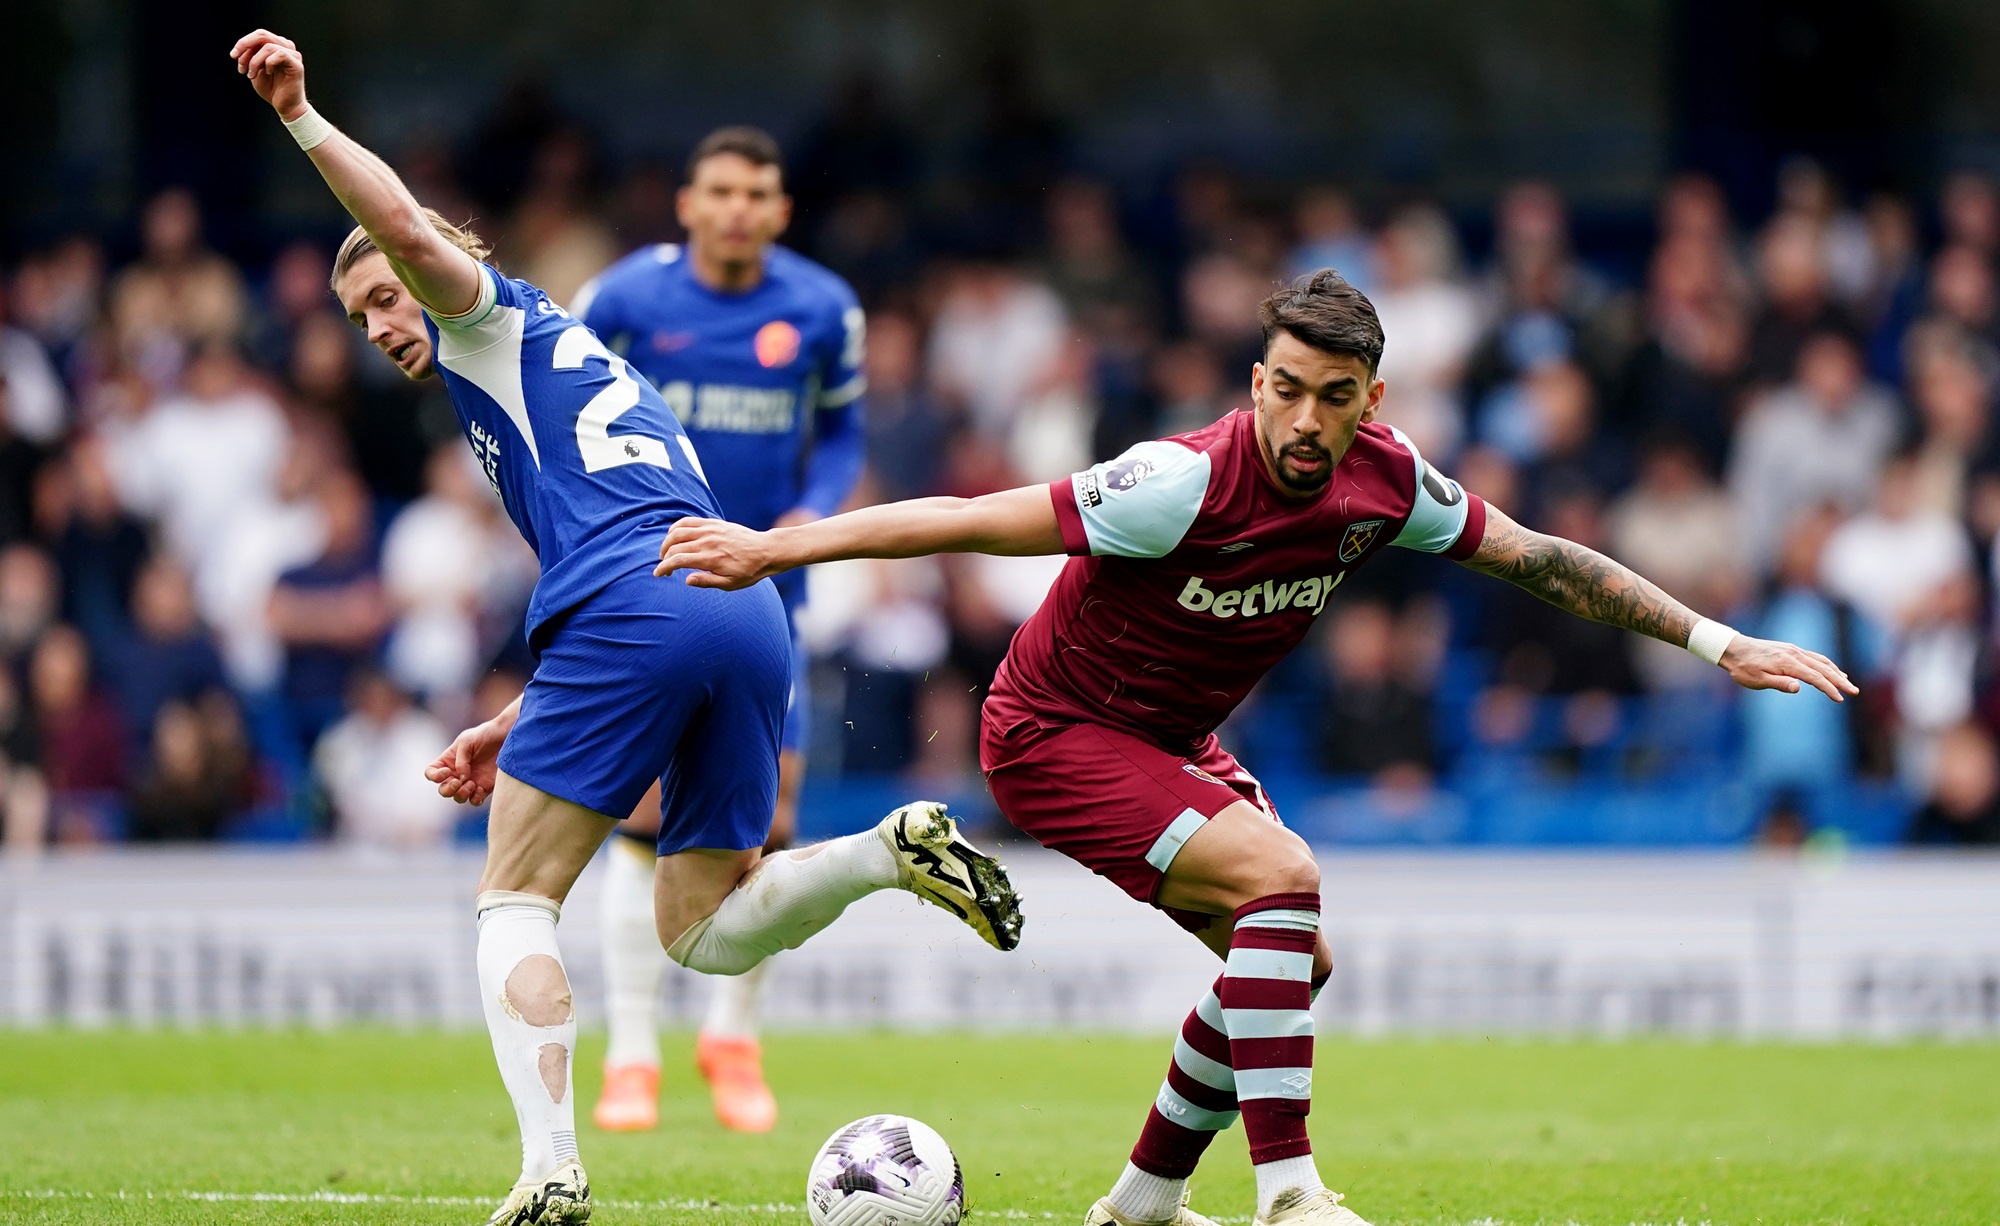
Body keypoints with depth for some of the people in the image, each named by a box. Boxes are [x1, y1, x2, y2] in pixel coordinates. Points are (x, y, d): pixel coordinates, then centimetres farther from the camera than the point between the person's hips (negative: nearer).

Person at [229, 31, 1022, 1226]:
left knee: (517, 897, 1)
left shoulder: (492, 319, 15)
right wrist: (514, 727, 29)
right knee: (706, 932, 14)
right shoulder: (586, 367, 36)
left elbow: (407, 226, -8)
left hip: (637, 611, -8)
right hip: (751, 615, 8)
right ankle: (898, 847, -10)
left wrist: (303, 117, -5)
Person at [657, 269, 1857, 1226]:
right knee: (1280, 878, -25)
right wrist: (773, 548, -30)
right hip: (1053, 737, -8)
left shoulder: (1387, 480, -12)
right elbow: (969, 519, -28)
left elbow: (1540, 559, 0)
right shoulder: (1186, 484, -31)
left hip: (1172, 744, 8)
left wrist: (1719, 642, 0)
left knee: (1291, 958, 6)